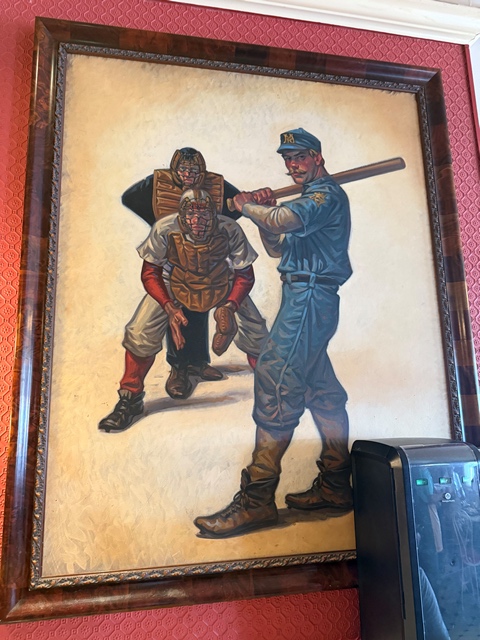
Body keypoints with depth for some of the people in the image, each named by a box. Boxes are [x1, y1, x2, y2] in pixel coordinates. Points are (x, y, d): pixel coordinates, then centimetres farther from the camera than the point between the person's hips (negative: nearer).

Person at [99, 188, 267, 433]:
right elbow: (149, 274, -16)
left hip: (222, 286, 1)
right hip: (174, 285, 0)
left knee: (254, 333, -10)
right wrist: (169, 308, -28)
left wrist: (229, 307, -29)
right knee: (139, 333, -15)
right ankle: (130, 399, 7)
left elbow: (245, 275, -15)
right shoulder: (165, 229, -27)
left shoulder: (230, 230, -27)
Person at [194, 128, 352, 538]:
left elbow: (281, 221, -24)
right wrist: (263, 212, 7)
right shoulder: (313, 199, 27)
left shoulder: (327, 194, -5)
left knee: (276, 384, -15)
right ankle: (334, 488, 19)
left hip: (309, 300, -11)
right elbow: (278, 248, 22)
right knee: (323, 392, 9)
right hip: (307, 300, 11)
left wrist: (246, 206, -4)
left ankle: (257, 500, -11)